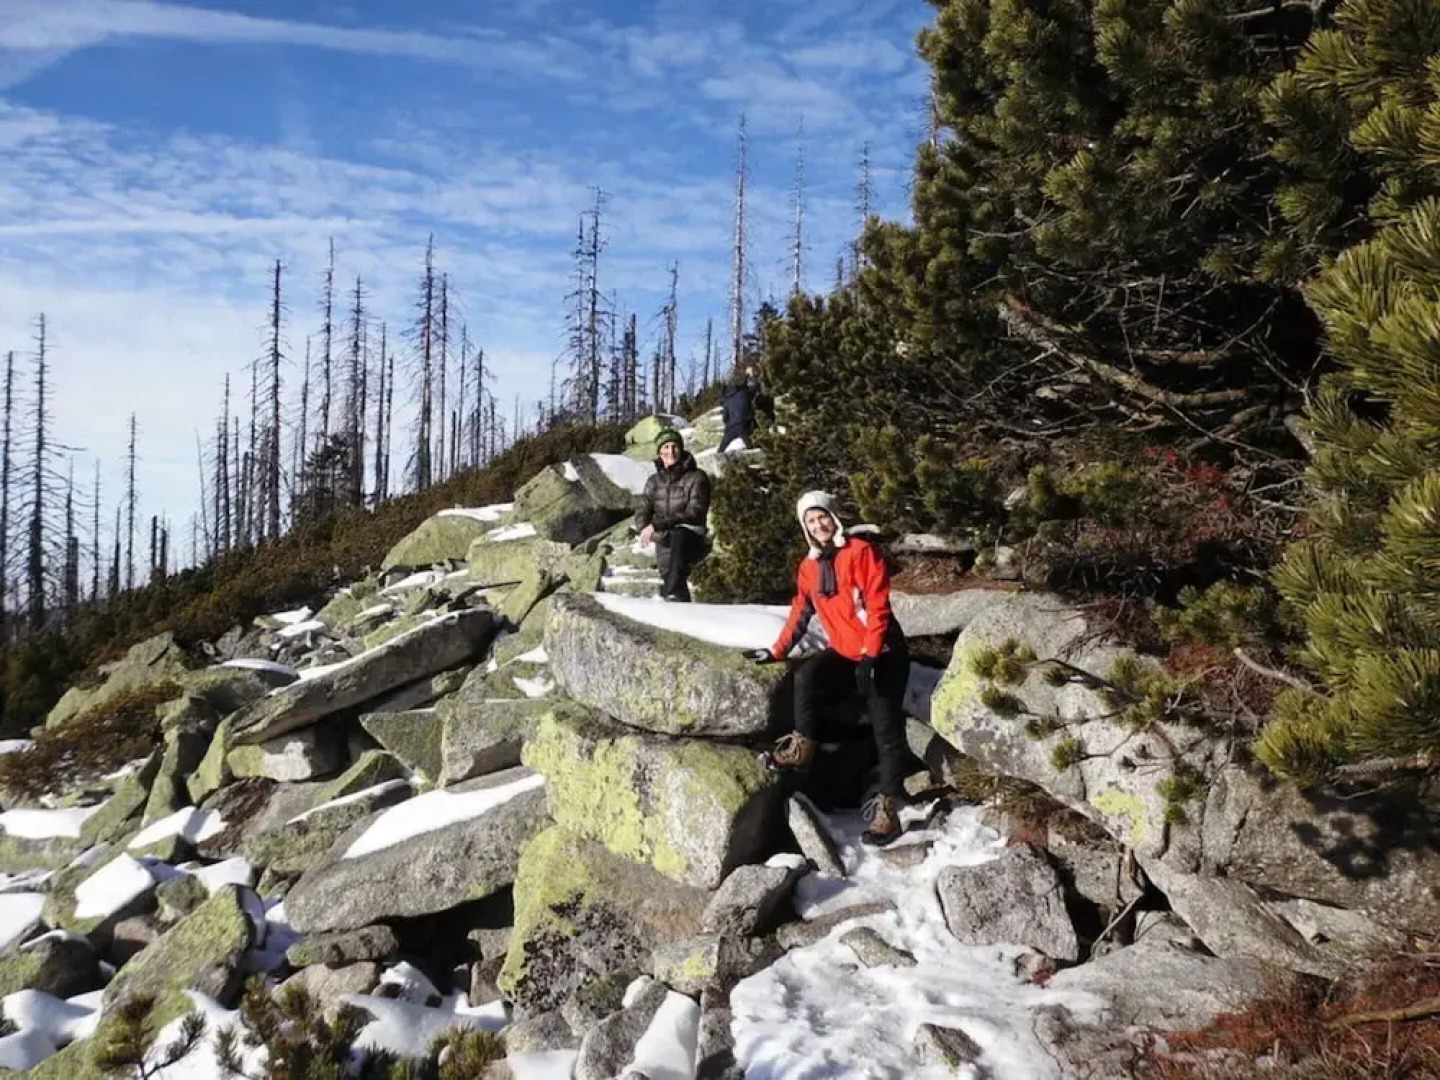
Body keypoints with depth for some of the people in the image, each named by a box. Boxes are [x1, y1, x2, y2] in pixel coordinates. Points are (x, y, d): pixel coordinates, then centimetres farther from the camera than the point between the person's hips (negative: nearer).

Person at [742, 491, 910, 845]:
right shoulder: (809, 567, 7)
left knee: (886, 730, -7)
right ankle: (802, 747, -13)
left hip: (883, 654, -5)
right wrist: (778, 651, 9)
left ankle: (888, 806, -4)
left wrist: (869, 656, -24)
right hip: (844, 653, 5)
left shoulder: (861, 552, -13)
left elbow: (878, 607, -18)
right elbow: (801, 613, 16)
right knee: (806, 675, -24)